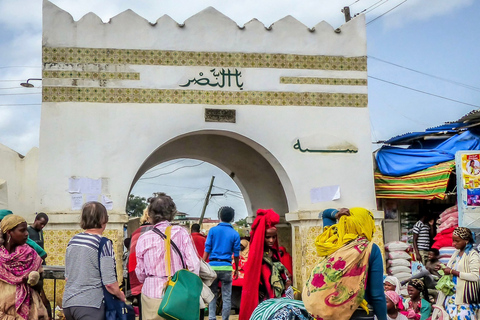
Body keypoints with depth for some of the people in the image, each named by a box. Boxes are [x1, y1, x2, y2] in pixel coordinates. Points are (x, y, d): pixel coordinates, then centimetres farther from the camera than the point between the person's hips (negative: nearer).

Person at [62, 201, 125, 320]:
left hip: (68, 303, 7)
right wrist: (121, 297, 2)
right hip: (90, 305, -7)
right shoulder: (104, 244, -12)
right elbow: (109, 283, -15)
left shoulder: (72, 241, 7)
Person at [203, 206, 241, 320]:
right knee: (226, 297, 6)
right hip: (226, 268, -1)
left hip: (213, 266, 1)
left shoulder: (213, 230, 2)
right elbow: (236, 254, 4)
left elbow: (207, 250, -1)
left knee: (212, 295, 11)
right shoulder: (235, 234, 2)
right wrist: (236, 269, 15)